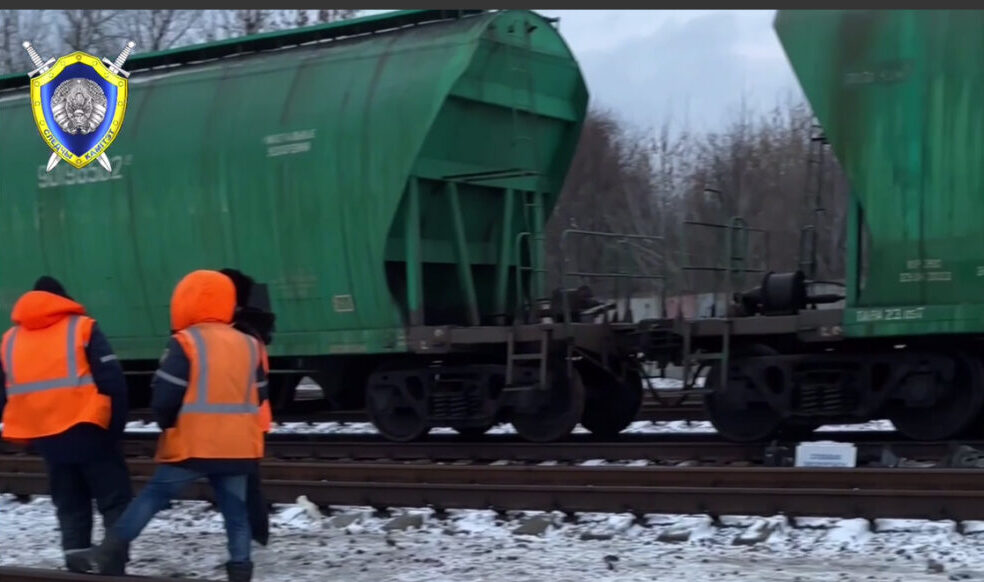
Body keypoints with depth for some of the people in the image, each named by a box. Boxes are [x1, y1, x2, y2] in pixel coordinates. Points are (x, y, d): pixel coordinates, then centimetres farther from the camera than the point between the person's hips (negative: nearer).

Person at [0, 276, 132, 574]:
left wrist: (32, 434, 18)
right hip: (87, 432, -4)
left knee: (70, 509, 16)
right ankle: (115, 569, -5)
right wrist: (116, 426, -2)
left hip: (46, 439, 4)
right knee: (115, 503, 5)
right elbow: (112, 381, -9)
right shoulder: (82, 328, -2)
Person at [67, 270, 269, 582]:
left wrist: (168, 425, 8)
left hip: (192, 445, -4)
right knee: (236, 510, 9)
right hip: (237, 447, 4)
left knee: (152, 497, 2)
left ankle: (105, 555, 1)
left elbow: (163, 397, -11)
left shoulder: (185, 343, -9)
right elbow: (259, 398, 15)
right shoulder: (249, 345, 9)